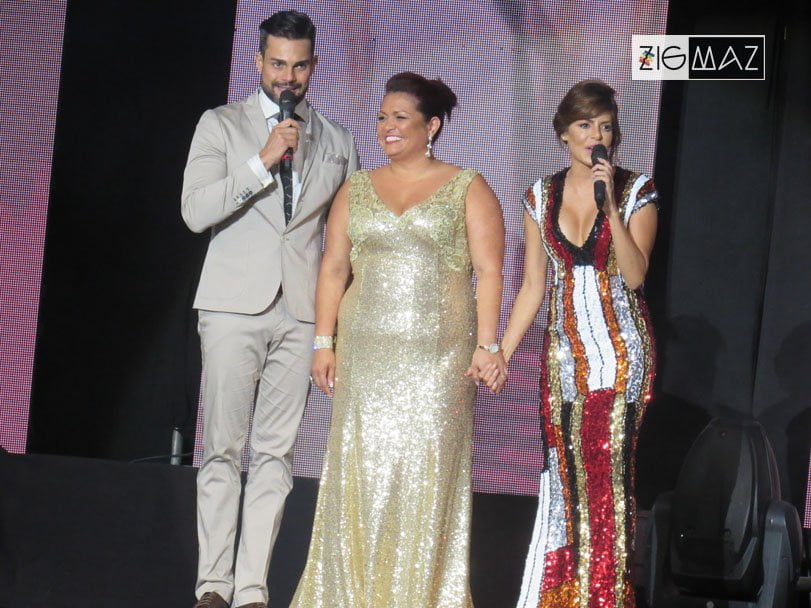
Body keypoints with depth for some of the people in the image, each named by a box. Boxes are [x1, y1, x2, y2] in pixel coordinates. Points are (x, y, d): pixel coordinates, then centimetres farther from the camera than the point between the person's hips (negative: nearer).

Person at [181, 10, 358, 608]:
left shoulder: (338, 142, 14)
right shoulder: (221, 125, 6)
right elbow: (196, 211, -6)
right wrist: (262, 162, -14)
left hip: (302, 312, 2)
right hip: (234, 308, -2)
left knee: (276, 452, -1)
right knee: (223, 448, -5)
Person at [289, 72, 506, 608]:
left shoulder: (467, 190, 4)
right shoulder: (357, 190, 14)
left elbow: (488, 271, -3)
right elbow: (334, 269, 12)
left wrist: (487, 345, -12)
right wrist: (323, 343, 4)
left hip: (437, 357, -3)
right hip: (365, 355, 3)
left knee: (425, 473, -4)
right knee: (361, 472, 0)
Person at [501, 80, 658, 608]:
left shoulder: (637, 191, -1)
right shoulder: (542, 196, 8)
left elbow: (635, 272, -13)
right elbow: (533, 284, 10)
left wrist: (611, 203, -20)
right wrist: (500, 354, 4)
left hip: (621, 351, -3)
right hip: (565, 352, 3)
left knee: (609, 473, -5)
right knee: (566, 473, 1)